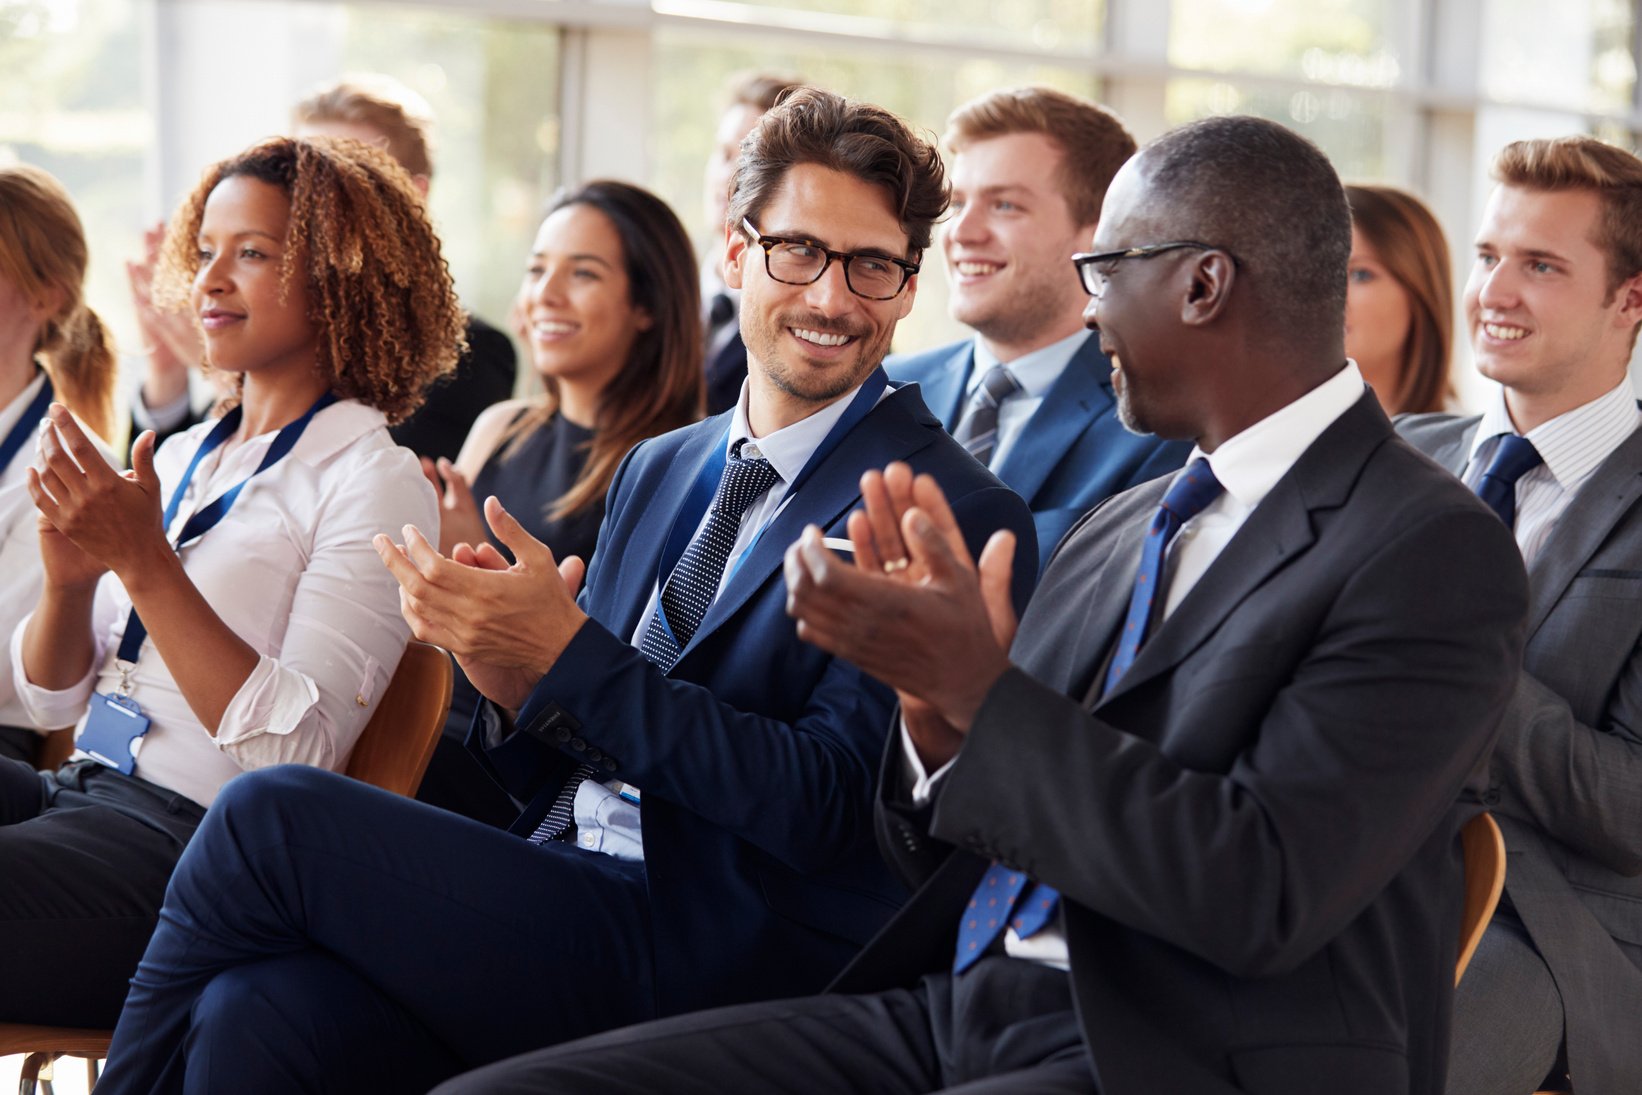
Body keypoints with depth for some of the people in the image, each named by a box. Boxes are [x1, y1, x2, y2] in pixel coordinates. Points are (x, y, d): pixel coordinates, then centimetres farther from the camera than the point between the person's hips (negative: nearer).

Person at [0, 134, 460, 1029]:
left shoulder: (373, 483, -3)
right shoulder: (181, 462, 19)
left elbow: (297, 752, -15)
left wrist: (145, 562, -18)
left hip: (191, 842, -7)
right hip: (80, 790, 7)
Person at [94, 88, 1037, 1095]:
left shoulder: (957, 517, -4)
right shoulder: (658, 472, 19)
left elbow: (826, 806, -13)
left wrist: (569, 656, -17)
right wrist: (520, 693, -5)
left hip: (713, 960, -6)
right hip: (567, 901, 6)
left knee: (271, 814, -18)